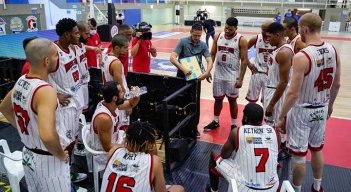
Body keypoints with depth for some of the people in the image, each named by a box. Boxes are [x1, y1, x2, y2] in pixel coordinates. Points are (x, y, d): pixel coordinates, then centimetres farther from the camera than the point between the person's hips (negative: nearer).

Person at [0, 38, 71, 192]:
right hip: (48, 160, -8)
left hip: (28, 155, 8)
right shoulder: (45, 91, -29)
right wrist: (61, 155, -23)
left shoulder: (21, 81, -2)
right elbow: (47, 135, -41)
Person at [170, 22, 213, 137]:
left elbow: (210, 61, -9)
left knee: (195, 102, 8)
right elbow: (172, 58, -20)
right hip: (182, 75, -2)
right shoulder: (183, 42, -11)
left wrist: (206, 73, -29)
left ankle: (194, 126, 23)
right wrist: (183, 69, -33)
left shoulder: (203, 45, -2)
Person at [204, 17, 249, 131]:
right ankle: (215, 122, 30)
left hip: (232, 76, -3)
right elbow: (212, 54, 8)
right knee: (218, 99, 14)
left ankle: (234, 125, 21)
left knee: (232, 100, 7)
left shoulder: (241, 40, -11)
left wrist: (240, 79, -15)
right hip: (218, 74, 4)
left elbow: (244, 60, -10)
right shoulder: (218, 37, 1)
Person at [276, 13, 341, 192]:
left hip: (302, 111, -7)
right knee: (317, 150, 24)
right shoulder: (333, 51, -4)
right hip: (321, 109, 7)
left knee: (299, 155, 10)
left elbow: (294, 93, -23)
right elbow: (336, 85, 7)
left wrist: (281, 117, -13)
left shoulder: (301, 56, -24)